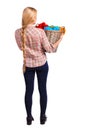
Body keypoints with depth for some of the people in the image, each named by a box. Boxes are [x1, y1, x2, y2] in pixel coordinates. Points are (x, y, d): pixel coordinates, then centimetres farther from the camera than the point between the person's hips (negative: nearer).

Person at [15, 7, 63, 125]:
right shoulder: (40, 32, -20)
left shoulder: (18, 32, -10)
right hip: (42, 64, -2)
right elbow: (49, 49, -13)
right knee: (43, 90, 11)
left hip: (27, 65, 2)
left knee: (29, 91, 11)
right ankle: (43, 117, 22)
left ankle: (29, 117, 21)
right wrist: (59, 40, -1)